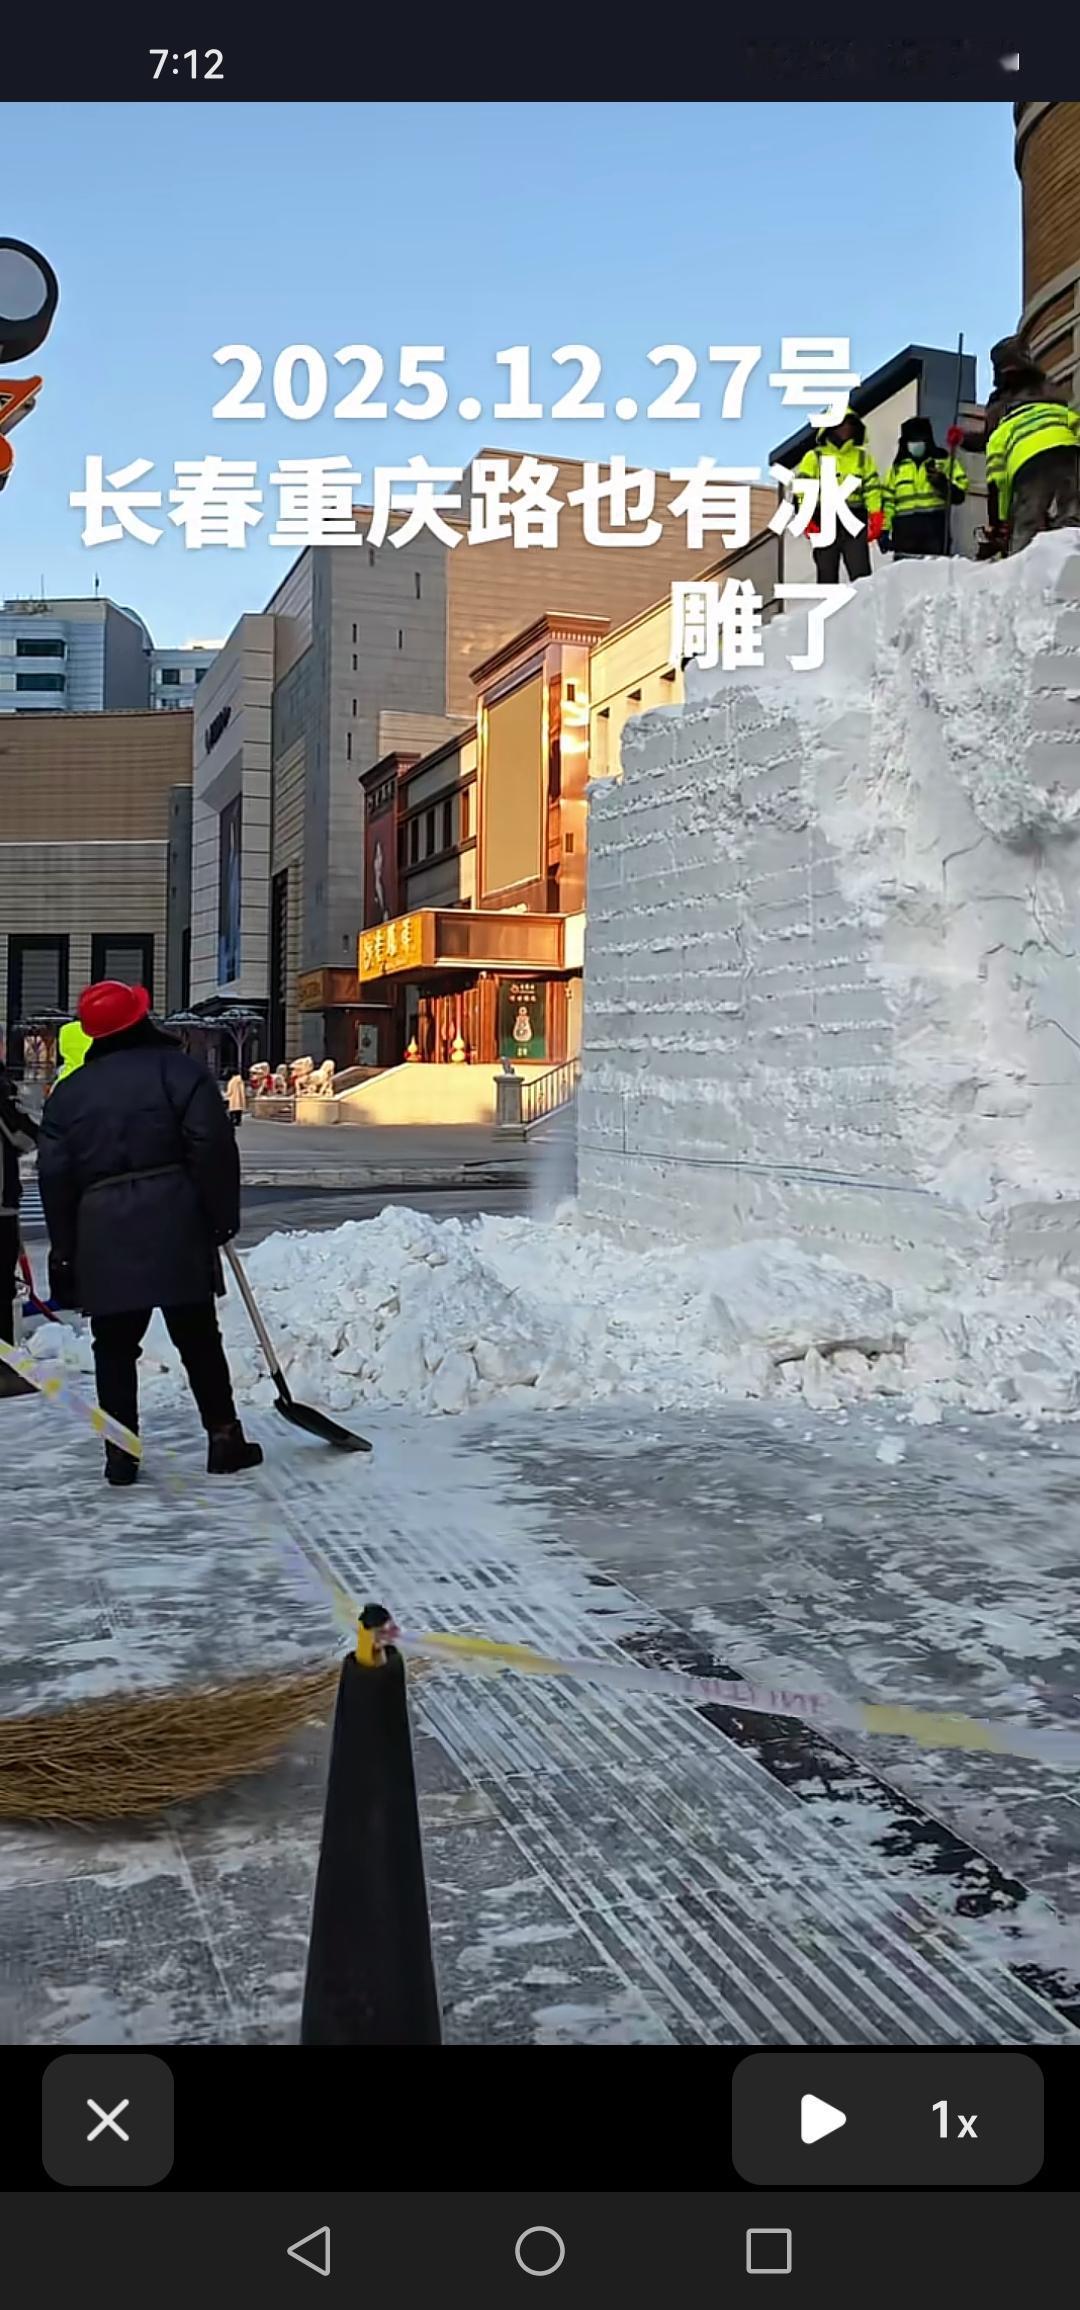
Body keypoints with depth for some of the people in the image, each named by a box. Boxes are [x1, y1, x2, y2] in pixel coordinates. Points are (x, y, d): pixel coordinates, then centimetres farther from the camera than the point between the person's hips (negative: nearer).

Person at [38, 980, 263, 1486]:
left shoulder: (69, 1092, 12)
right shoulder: (177, 1069, 1)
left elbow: (54, 1177, 9)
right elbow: (213, 1146, -8)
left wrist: (63, 1253, 13)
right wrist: (223, 1215, -1)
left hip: (101, 1233, 2)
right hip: (175, 1227, -2)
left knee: (114, 1347, 10)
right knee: (198, 1339, 8)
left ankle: (120, 1456, 8)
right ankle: (224, 1438, 10)